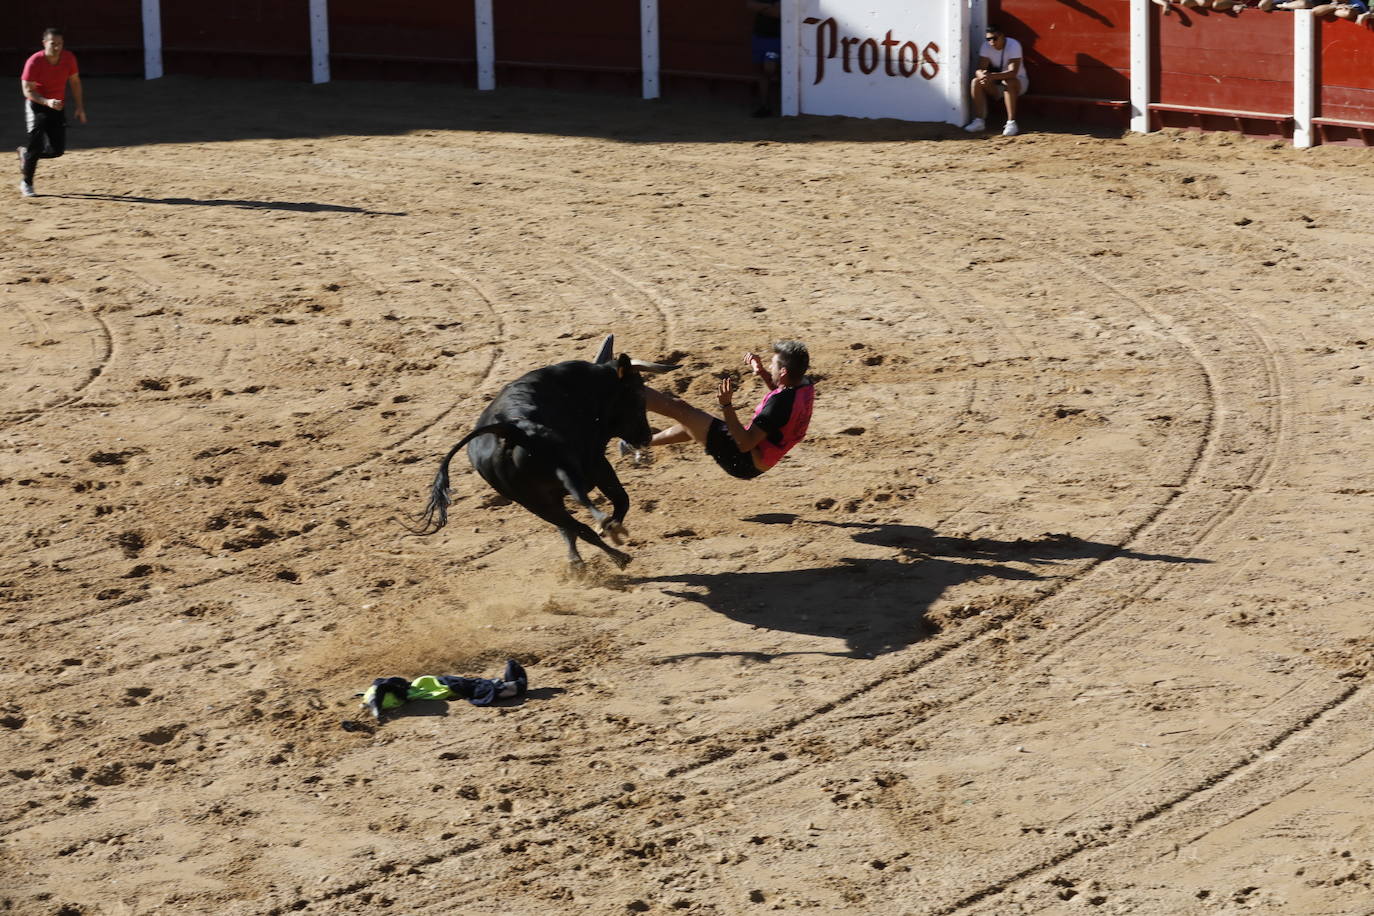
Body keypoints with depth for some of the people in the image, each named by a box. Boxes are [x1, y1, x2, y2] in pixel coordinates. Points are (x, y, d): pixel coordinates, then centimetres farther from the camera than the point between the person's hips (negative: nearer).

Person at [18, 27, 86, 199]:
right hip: (36, 104, -4)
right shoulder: (34, 62, -20)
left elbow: (74, 82, 7)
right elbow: (28, 90, -18)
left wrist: (79, 107, 6)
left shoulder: (69, 58, -8)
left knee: (58, 150, -2)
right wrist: (47, 102, -34)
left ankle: (26, 153, 27)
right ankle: (26, 183, 3)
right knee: (36, 143, -16)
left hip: (58, 106, 4)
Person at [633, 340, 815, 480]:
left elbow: (745, 444, -30)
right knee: (692, 423, 30)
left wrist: (726, 406, -35)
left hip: (741, 461, -9)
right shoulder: (805, 385, -4)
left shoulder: (781, 403, -30)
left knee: (679, 409, -6)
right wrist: (762, 374, 6)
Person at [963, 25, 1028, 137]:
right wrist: (983, 75, -41)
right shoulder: (986, 47, -8)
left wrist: (992, 76, -47)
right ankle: (979, 121, -23)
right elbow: (980, 69, -15)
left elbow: (1013, 72, -33)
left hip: (1018, 81, -4)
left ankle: (1011, 122, -37)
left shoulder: (1013, 45, -22)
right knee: (976, 82, -21)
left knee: (1008, 82, -38)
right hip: (996, 84, 4)